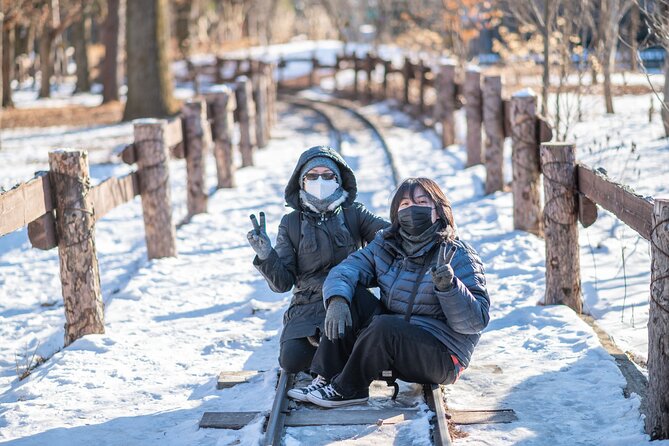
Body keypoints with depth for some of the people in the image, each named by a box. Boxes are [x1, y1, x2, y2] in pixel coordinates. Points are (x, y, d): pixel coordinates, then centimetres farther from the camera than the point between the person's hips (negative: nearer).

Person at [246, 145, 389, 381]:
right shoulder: (291, 223, 11)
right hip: (308, 306, 1)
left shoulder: (353, 214, 10)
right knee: (292, 359, -24)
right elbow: (282, 283, 5)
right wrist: (266, 257, -14)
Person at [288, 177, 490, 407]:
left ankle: (347, 388, -14)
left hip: (442, 358, -6)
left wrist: (449, 287, -34)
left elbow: (477, 321, -16)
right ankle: (328, 377, -14)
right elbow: (344, 270, -4)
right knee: (348, 300, -10)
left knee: (385, 326, -32)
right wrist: (337, 300, -26)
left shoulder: (458, 256, -10)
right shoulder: (385, 245, 8)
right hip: (391, 340, 6)